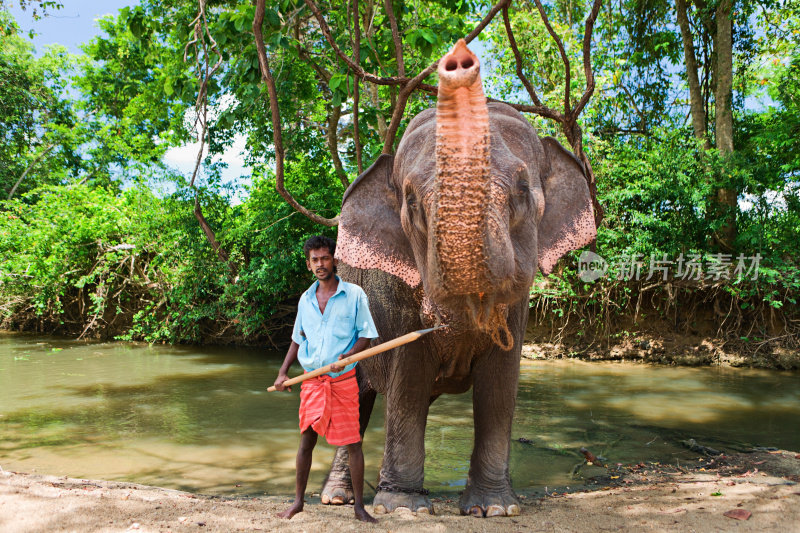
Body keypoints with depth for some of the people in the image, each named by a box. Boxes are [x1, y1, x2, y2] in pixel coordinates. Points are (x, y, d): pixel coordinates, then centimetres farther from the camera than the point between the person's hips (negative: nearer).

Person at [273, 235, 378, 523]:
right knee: (306, 440, 7)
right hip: (311, 379, 3)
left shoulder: (354, 294, -2)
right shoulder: (305, 299, 11)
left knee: (353, 442, 1)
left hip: (343, 380, -3)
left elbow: (365, 336, -2)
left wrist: (348, 355, -20)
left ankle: (359, 506, 12)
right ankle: (298, 501, 21)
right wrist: (283, 372, 11)